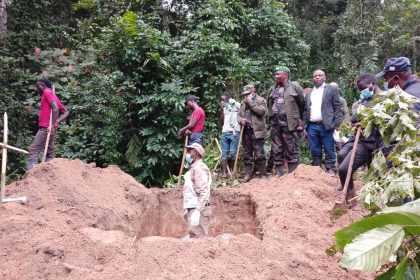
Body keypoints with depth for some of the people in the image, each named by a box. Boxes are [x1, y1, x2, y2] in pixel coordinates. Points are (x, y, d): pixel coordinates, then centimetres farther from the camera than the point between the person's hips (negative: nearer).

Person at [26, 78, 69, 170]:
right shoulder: (51, 94, 22)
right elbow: (66, 112, 18)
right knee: (49, 151, 8)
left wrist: (52, 125, -26)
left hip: (46, 127, -10)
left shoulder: (47, 92, -5)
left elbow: (55, 109, -21)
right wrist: (57, 121, 4)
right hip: (46, 127, 10)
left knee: (34, 150, -14)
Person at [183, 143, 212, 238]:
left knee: (197, 239, -10)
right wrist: (187, 209, 19)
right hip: (193, 209, 10)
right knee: (194, 238, 11)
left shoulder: (199, 168, -11)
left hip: (198, 210, -10)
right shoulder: (194, 168, 19)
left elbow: (204, 192, -20)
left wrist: (197, 211, -26)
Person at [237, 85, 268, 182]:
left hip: (257, 131, -6)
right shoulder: (243, 102, 21)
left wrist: (250, 102, -11)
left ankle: (263, 174, 1)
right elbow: (239, 114, 20)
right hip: (245, 131, 6)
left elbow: (261, 111, -14)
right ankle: (248, 173, 15)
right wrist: (241, 119, -4)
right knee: (247, 154, 8)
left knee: (259, 154, -7)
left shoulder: (260, 100, 3)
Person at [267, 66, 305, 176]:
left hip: (290, 124, -6)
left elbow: (302, 103, 2)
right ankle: (278, 174, 16)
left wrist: (298, 118, 6)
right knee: (276, 150, 8)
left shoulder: (294, 86, -1)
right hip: (275, 124, 6)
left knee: (292, 150, -2)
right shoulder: (273, 89, 17)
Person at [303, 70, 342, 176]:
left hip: (326, 126, -4)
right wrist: (305, 126, 10)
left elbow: (337, 107, 0)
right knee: (315, 151, 6)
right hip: (312, 126, 4)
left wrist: (337, 124, -9)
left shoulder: (332, 89, 6)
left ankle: (331, 170, 4)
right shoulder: (309, 93, 20)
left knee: (329, 150, -1)